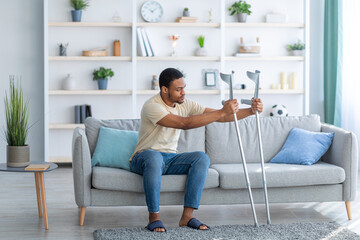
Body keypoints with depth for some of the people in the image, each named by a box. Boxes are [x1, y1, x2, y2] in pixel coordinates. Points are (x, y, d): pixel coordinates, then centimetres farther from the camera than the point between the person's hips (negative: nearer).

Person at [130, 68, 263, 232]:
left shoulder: (185, 104, 1)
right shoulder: (152, 106, -22)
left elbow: (219, 117, -3)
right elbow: (185, 123, -33)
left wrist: (250, 111, -17)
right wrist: (221, 112, -34)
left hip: (169, 158, 6)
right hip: (144, 158, -6)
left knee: (202, 158, -21)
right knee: (154, 157, -42)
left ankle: (187, 216, -22)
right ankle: (154, 217, -30)